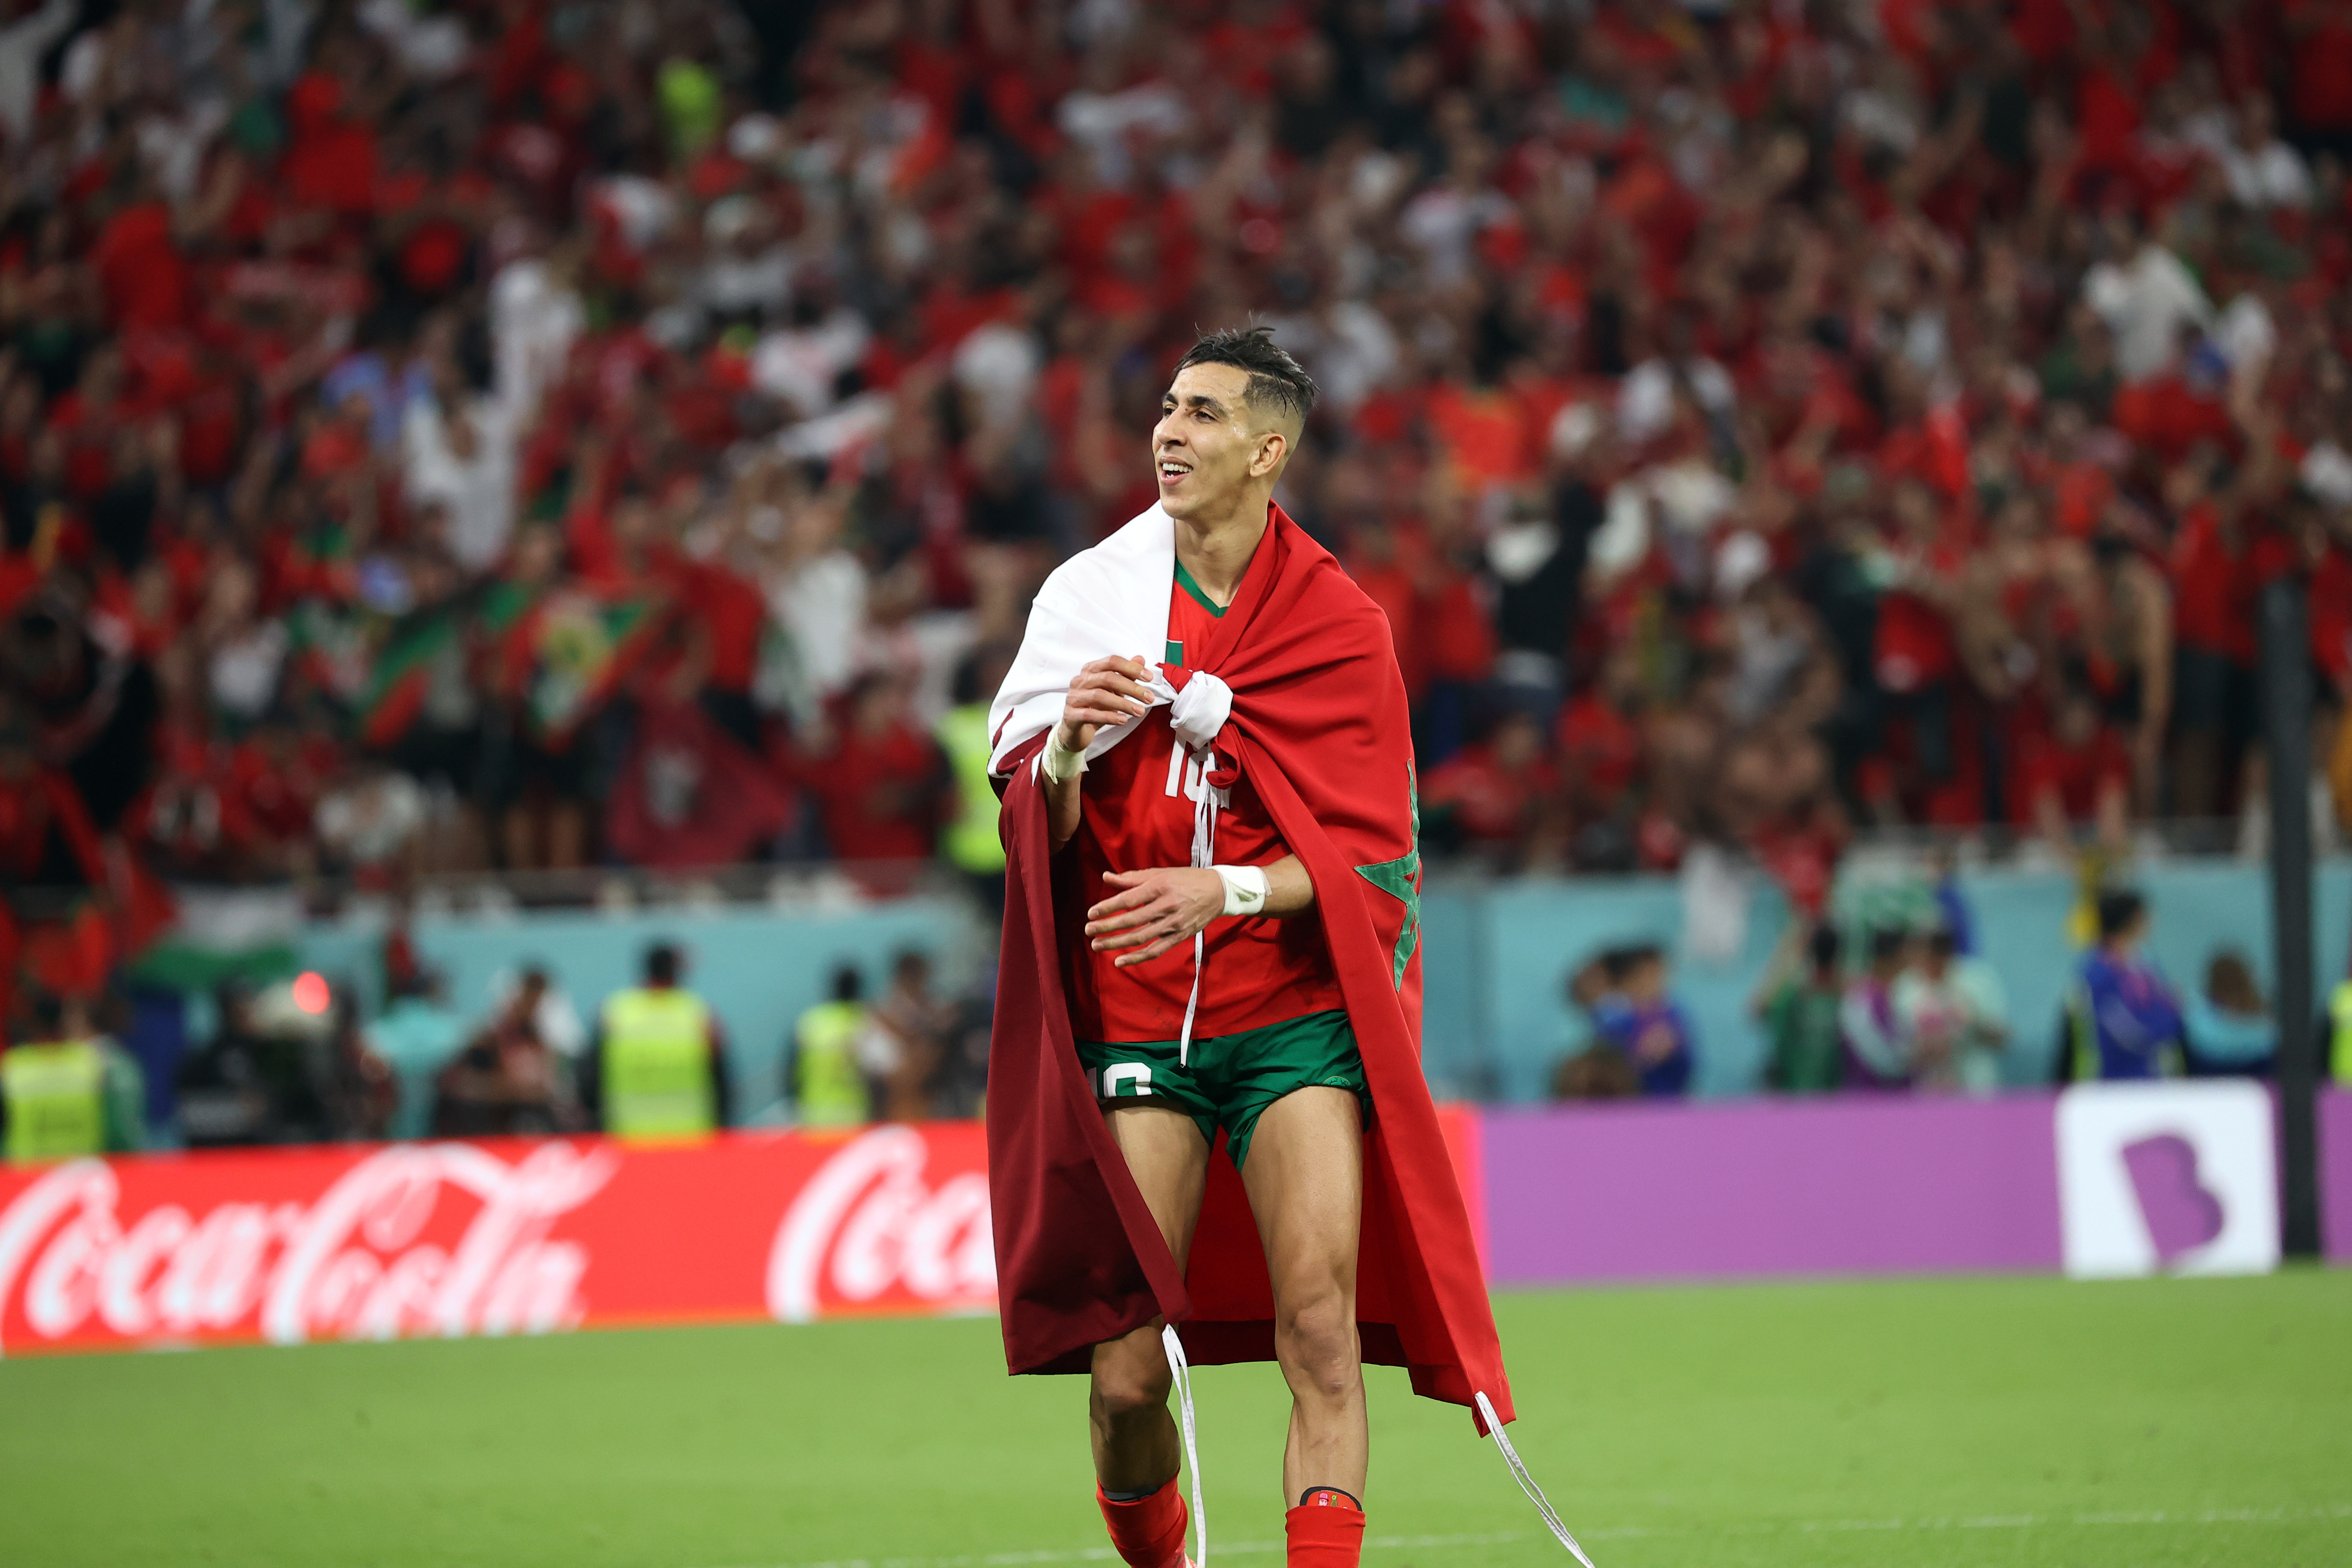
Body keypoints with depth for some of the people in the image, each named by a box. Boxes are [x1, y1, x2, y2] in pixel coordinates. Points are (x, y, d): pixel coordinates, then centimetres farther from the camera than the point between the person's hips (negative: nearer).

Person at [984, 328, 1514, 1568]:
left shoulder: (1342, 627, 2)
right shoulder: (1093, 594, 4)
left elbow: (1363, 856, -2)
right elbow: (1037, 834, 3)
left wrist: (1225, 889, -20)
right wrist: (1067, 750, -19)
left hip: (1296, 1015, -1)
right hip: (1136, 1016, 1)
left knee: (1321, 1335, -16)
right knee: (1127, 1375, -4)